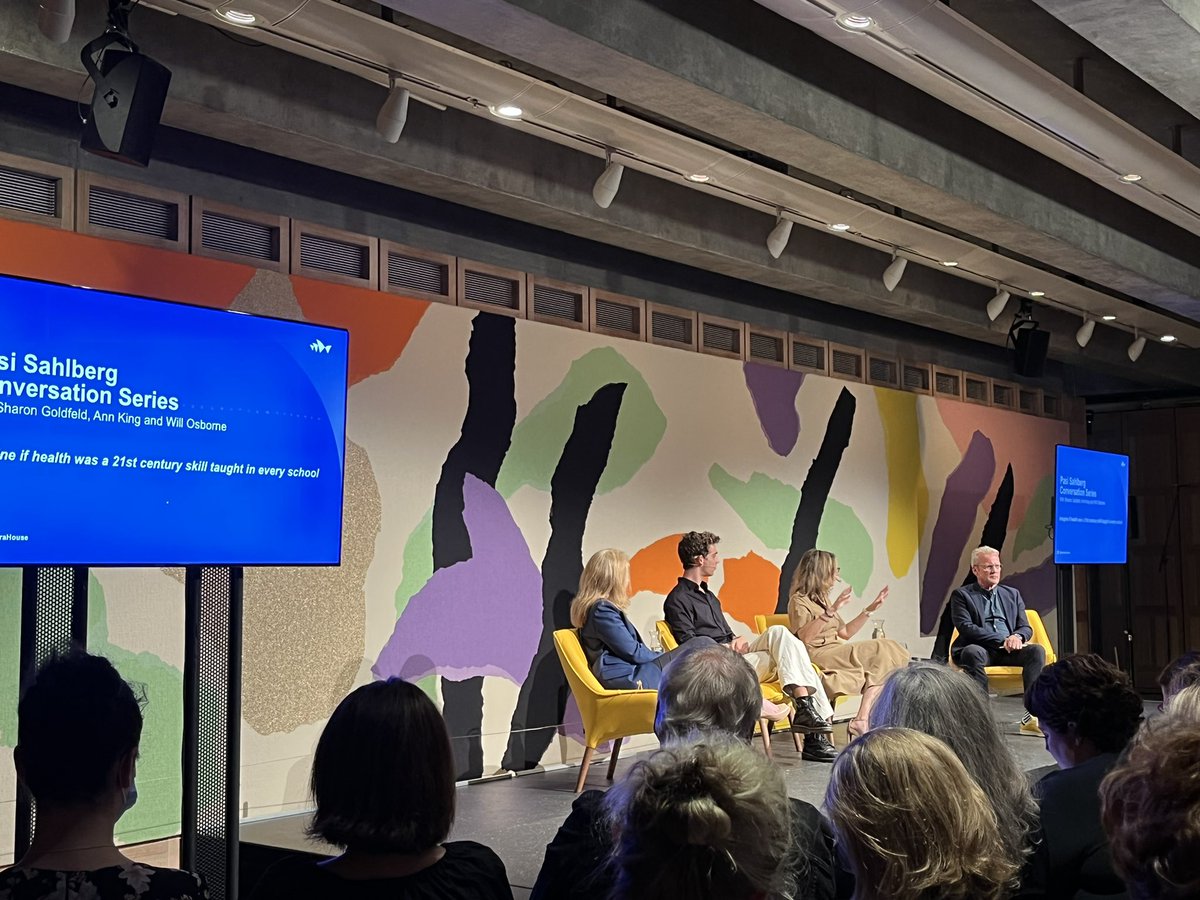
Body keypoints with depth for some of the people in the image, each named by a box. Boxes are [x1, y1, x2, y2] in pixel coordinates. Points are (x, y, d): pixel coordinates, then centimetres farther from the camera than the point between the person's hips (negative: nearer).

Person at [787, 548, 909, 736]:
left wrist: (870, 609, 18)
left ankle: (863, 719, -28)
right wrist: (831, 611, -27)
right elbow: (804, 637, -20)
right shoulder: (799, 600, -3)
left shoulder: (821, 599, 24)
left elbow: (845, 632, 22)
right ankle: (862, 719, -23)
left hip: (836, 653, 8)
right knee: (880, 652, -19)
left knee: (883, 655, -15)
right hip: (819, 655, -8)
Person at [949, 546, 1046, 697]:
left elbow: (1026, 628, 17)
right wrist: (1002, 640, -15)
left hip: (1009, 650, 4)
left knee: (1037, 650, -24)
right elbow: (966, 628, -6)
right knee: (972, 652, -37)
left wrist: (1017, 637, -10)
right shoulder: (961, 595, 8)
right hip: (981, 649, -4)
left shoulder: (1012, 594, 22)